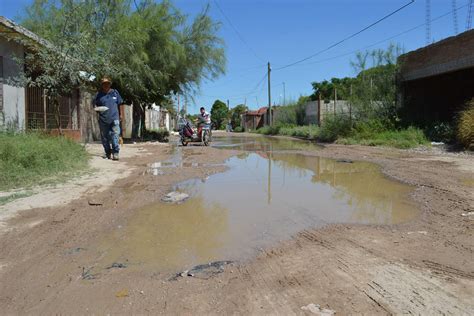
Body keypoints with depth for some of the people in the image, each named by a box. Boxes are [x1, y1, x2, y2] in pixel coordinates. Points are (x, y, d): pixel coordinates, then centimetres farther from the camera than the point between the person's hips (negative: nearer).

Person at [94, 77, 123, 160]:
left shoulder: (115, 92, 8)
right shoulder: (99, 94, 7)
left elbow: (120, 103, 15)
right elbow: (95, 105, 11)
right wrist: (97, 108, -12)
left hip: (114, 119, -1)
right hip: (103, 119, 2)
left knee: (115, 135, -12)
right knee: (104, 137, 9)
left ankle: (115, 153, -10)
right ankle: (108, 153, 23)